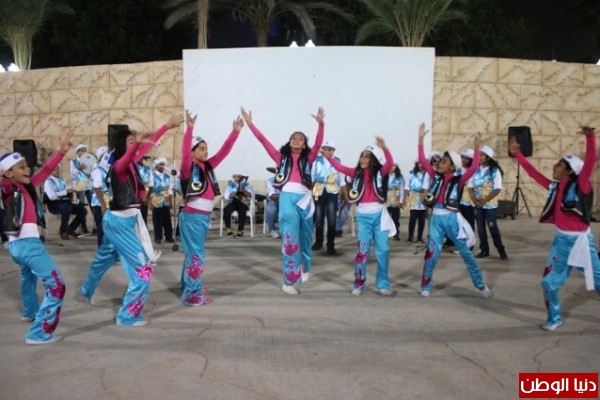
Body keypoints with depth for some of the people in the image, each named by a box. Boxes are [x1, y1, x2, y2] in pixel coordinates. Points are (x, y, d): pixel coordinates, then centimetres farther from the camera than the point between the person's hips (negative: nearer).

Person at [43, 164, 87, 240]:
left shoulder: (61, 179, 16)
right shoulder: (48, 181, -6)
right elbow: (52, 196, -20)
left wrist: (71, 192, -5)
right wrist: (66, 191, -22)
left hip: (64, 202, 7)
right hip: (54, 204, -7)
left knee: (83, 210, -11)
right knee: (67, 207, -38)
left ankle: (70, 229, 5)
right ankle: (63, 231, -20)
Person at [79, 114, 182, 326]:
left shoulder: (130, 163, 4)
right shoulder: (118, 166, -20)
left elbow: (149, 143, 14)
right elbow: (127, 157, -46)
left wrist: (168, 126, 18)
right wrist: (138, 143, -65)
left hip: (124, 220, 9)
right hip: (120, 222, -9)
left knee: (105, 257, 30)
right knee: (143, 267, -6)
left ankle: (87, 288, 56)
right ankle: (127, 315, 3)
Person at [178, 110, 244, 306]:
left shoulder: (207, 166, 9)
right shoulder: (188, 168, -10)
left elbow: (224, 151, 9)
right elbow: (184, 153, -29)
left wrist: (235, 132, 4)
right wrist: (189, 128, -38)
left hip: (204, 216, 8)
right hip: (192, 216, -8)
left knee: (194, 253, 18)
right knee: (195, 254, -5)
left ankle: (189, 287, 31)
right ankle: (192, 295, 1)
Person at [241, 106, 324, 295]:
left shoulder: (308, 158, 14)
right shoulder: (281, 157, 14)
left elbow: (318, 143, -2)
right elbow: (263, 140, 9)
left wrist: (321, 123, -16)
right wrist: (250, 124, 3)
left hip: (304, 198, 2)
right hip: (287, 197, -2)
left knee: (305, 237, 15)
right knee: (290, 239, -8)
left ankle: (305, 267, 39)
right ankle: (289, 280, -6)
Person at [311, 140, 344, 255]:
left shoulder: (337, 161, 2)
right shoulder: (317, 160, 3)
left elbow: (341, 177, 7)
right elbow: (312, 175, 8)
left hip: (332, 192, -1)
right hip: (319, 191, 1)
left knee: (331, 219, -6)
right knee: (318, 217, 7)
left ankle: (330, 245, 2)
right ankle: (318, 242, 24)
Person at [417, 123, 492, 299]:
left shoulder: (459, 180, -2)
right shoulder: (436, 176, 6)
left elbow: (473, 168, -17)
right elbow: (423, 160, 0)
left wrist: (476, 147, -23)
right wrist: (421, 139, -6)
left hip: (451, 218, -2)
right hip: (436, 218, 2)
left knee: (465, 252, 8)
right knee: (432, 252, 4)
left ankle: (481, 284, 21)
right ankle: (426, 286, 14)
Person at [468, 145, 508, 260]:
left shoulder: (495, 170, -8)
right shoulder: (476, 170, 4)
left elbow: (497, 189, -12)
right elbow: (471, 187, 6)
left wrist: (484, 200, -16)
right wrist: (474, 200, -8)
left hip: (490, 204, -4)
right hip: (477, 204, 4)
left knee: (492, 227, -2)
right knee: (481, 228, 7)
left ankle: (501, 250, 11)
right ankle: (484, 250, 16)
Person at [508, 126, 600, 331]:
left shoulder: (580, 186, -12)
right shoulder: (555, 187, 3)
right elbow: (533, 173, 10)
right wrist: (516, 153, 11)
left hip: (580, 239, -5)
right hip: (561, 239, 5)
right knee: (549, 282, 7)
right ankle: (555, 318, 25)